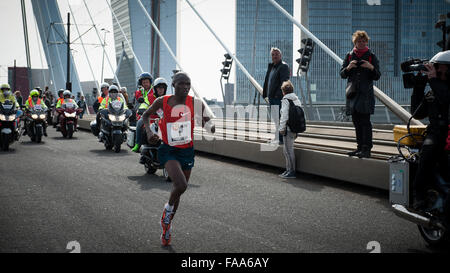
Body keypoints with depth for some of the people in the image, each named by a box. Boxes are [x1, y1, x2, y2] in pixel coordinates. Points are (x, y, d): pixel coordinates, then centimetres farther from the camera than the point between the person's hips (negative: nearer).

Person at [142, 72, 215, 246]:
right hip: (168, 151, -3)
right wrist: (148, 131, -10)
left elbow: (204, 122, 6)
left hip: (187, 152, 4)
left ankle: (166, 226, 39)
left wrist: (209, 125, -17)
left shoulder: (195, 103, -6)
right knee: (181, 185, -27)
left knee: (179, 188, 14)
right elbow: (146, 115, 8)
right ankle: (168, 208, 7)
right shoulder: (162, 102, -10)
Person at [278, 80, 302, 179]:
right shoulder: (297, 100, 12)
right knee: (287, 150, 17)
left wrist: (282, 128, -10)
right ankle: (288, 170, 22)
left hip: (288, 129, -8)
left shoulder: (285, 100, -11)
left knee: (289, 150, -3)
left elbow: (284, 116, -15)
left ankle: (291, 172, -2)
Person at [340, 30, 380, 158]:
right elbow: (342, 74, 9)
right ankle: (360, 147, 15)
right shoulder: (349, 55, 11)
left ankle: (367, 149, -9)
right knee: (356, 122, 7)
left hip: (366, 94, -4)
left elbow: (377, 76, 1)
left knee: (365, 121, -10)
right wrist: (348, 67, -11)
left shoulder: (371, 56, 3)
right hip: (353, 93, 4)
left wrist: (371, 67, -18)